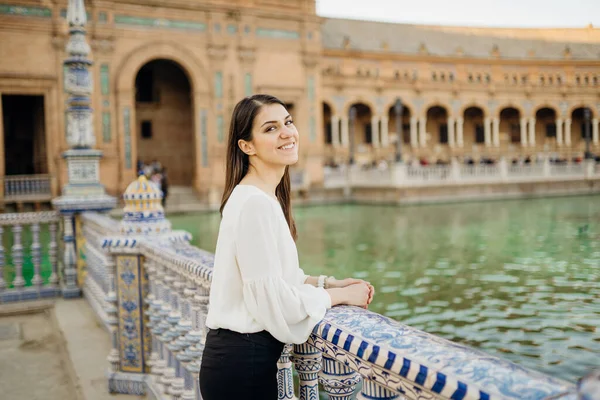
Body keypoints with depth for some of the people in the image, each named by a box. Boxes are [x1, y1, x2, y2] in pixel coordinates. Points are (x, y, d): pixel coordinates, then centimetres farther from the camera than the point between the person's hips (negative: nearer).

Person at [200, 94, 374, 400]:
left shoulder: (267, 197, 8)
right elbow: (275, 301, -22)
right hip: (243, 362, -9)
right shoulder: (256, 203, -22)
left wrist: (328, 282, 4)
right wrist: (341, 295, -11)